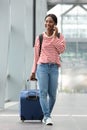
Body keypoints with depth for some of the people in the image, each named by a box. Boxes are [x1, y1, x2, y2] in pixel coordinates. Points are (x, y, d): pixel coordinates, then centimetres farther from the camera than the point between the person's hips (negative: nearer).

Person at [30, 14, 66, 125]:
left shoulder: (60, 36, 8)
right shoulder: (39, 38, 8)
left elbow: (61, 50, -9)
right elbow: (36, 56, 11)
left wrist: (55, 36, -8)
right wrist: (33, 71, 9)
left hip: (54, 68, 1)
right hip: (42, 67, -1)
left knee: (52, 94, 2)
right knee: (43, 92, -15)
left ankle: (46, 116, 19)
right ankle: (47, 116, -16)